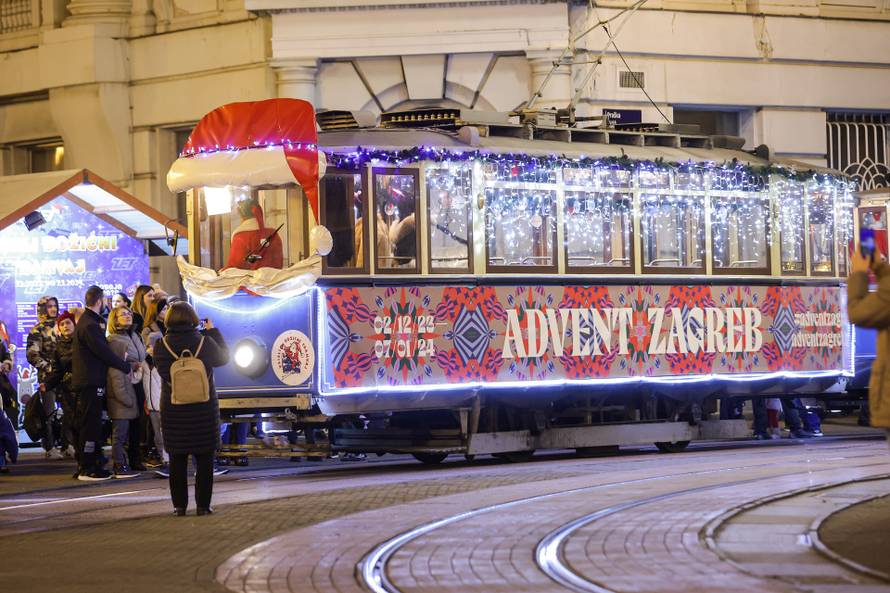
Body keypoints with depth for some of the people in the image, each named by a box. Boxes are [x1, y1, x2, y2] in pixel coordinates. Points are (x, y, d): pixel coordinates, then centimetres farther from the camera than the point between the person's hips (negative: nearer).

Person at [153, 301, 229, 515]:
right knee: (204, 458, 7)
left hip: (172, 409, 1)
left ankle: (179, 505, 8)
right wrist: (213, 332, 16)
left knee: (177, 459, 8)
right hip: (204, 409, -1)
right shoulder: (204, 342, -10)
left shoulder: (161, 345, -10)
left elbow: (162, 371, 0)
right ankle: (203, 504, 7)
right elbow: (223, 357, 7)